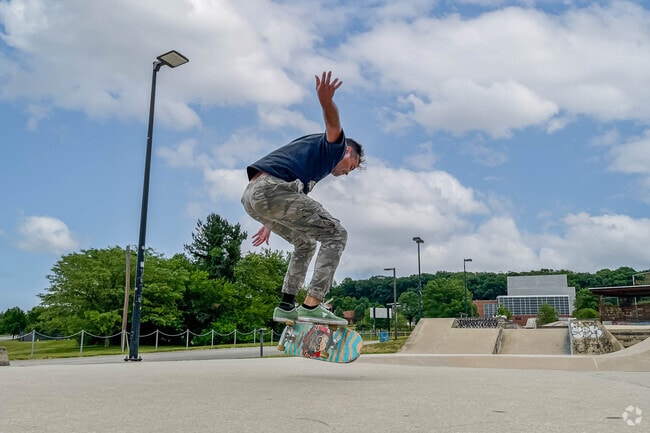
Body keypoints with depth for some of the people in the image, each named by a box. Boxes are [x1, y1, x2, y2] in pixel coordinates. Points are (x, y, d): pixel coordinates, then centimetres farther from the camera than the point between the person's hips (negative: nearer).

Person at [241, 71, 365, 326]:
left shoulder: (316, 159, 38)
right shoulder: (336, 146, 12)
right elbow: (333, 127, -13)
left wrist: (270, 225, 56)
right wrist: (326, 101, -36)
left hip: (251, 196, 10)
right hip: (271, 188, -10)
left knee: (305, 244, 24)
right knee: (335, 235, -4)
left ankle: (286, 305, 19)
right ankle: (312, 305, -11)